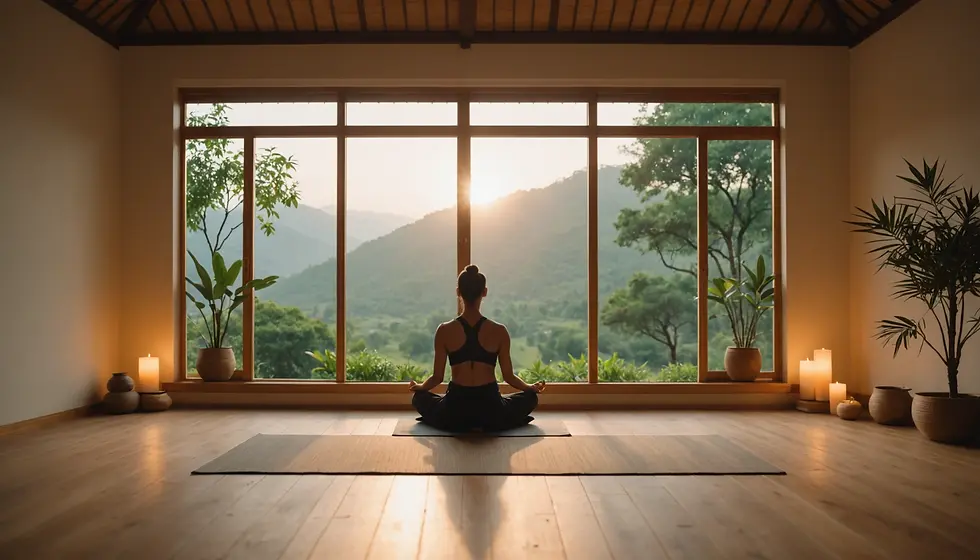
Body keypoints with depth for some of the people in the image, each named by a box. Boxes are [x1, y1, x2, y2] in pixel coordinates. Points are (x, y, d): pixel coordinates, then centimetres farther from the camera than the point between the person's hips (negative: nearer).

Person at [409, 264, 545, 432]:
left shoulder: (444, 331, -4)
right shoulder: (499, 331, -4)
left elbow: (437, 377, 3)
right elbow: (509, 377, 3)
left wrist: (419, 386, 25)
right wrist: (532, 387, 24)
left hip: (454, 413, 0)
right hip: (491, 411, 0)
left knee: (419, 398, 31)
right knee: (530, 397, 28)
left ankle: (461, 425, 9)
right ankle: (488, 425, 7)